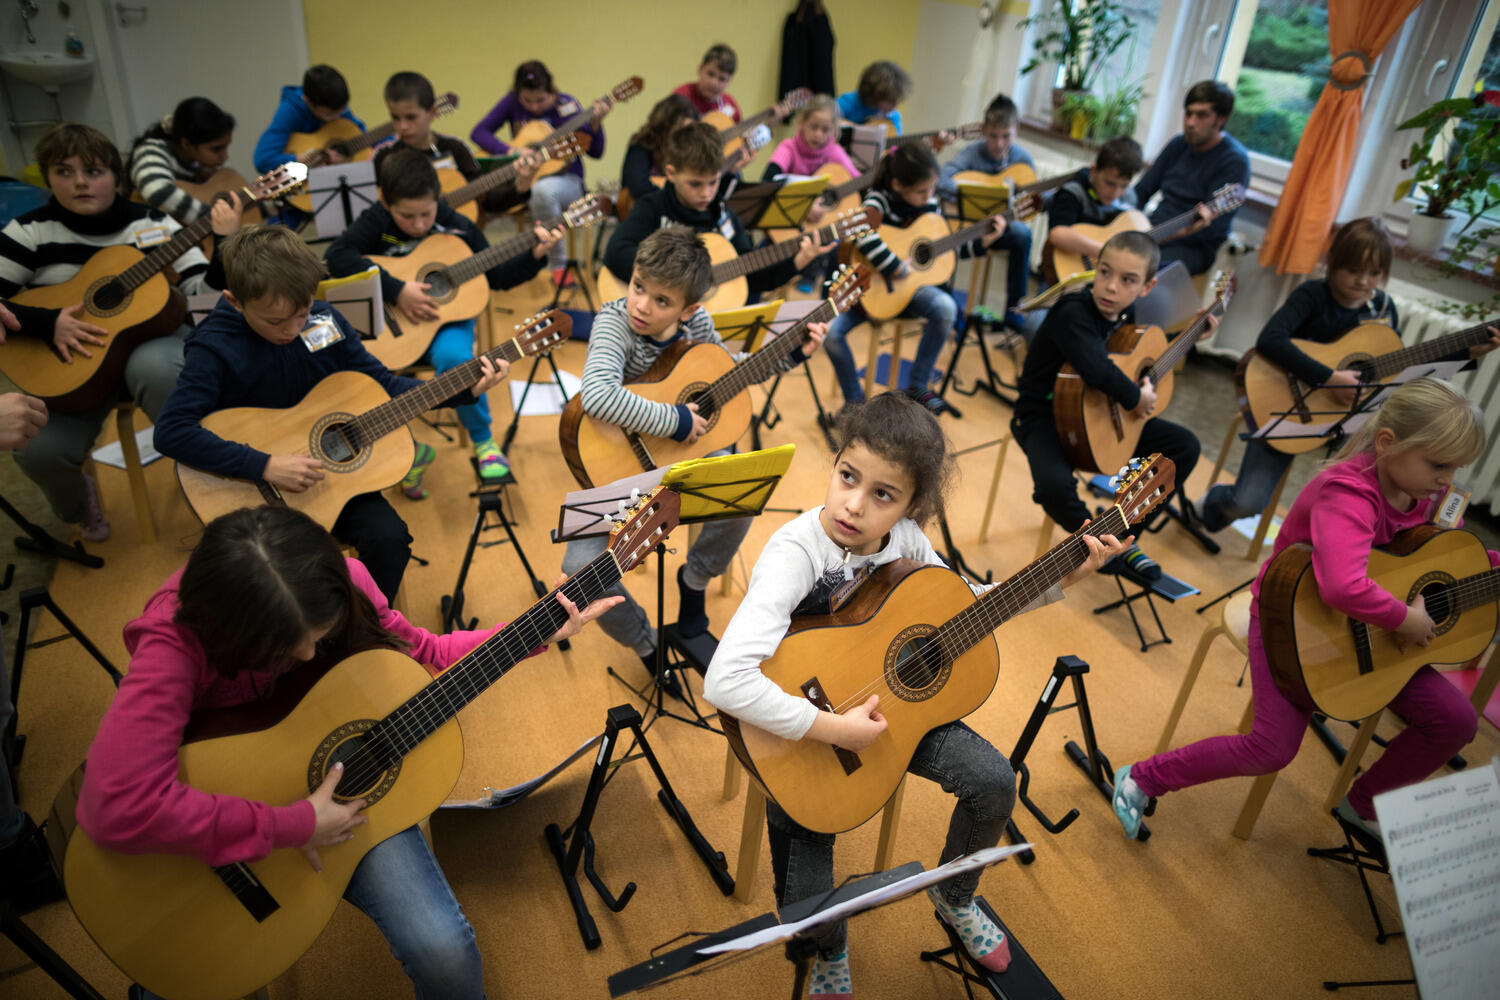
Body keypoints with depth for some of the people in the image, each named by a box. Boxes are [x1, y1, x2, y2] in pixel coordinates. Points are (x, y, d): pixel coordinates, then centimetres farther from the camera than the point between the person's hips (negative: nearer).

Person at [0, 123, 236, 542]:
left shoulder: (154, 225, 0)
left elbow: (203, 292, -8)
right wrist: (48, 323, -18)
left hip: (151, 337, -1)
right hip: (72, 365, 2)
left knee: (151, 366, -40)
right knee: (38, 450, -21)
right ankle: (78, 506, 18)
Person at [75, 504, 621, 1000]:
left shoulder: (340, 584, -18)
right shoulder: (178, 638, -31)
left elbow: (420, 653, 0)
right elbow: (116, 807, -43)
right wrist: (289, 825, -36)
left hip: (341, 785, 2)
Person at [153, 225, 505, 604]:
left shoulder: (325, 322, -3)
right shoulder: (215, 349, -16)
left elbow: (382, 384, 5)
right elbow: (170, 431, -23)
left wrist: (465, 390, -4)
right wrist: (265, 466, -31)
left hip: (335, 470, 4)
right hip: (258, 488, -3)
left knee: (388, 537, -19)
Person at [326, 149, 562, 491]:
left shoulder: (456, 228, -3)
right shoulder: (377, 221, -8)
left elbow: (496, 275, 6)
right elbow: (337, 256, -24)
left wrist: (534, 256, -8)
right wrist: (396, 290, -30)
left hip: (446, 318, -1)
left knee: (455, 358, -34)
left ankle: (483, 441, -8)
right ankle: (408, 450, 0)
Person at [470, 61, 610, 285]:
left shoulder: (566, 105, -5)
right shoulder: (512, 103, 1)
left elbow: (595, 152, -5)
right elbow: (478, 132, -4)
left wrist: (595, 124, -24)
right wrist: (510, 152, -19)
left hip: (566, 180, -3)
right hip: (523, 180, 3)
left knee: (543, 190, -39)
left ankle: (559, 265, -23)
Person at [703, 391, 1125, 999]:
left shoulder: (904, 538, -12)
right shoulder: (796, 551, -32)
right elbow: (725, 681, -42)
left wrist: (1063, 578, 0)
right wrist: (834, 729, -36)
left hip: (889, 700, 5)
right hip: (806, 728, -5)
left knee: (994, 783, -6)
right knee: (807, 910, -7)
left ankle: (952, 894, 28)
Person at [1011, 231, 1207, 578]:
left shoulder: (1125, 312, 1)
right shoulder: (1073, 313, -26)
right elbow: (1096, 370, -42)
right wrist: (1136, 397, -25)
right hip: (1043, 415, -8)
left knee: (1185, 446, 5)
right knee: (1055, 486, -36)